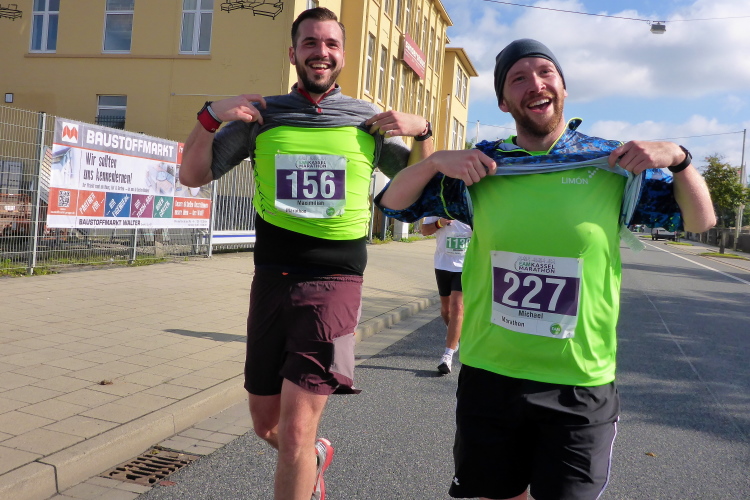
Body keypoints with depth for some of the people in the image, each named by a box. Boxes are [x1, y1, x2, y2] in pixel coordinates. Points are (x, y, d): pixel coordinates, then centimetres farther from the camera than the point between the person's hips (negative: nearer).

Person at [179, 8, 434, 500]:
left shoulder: (368, 121, 5)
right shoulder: (262, 115, 6)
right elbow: (192, 175, 7)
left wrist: (422, 131, -6)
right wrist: (211, 116, -9)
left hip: (334, 284, -2)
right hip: (271, 281, 3)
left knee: (294, 431, -10)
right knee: (266, 423, 15)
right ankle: (316, 455, 47)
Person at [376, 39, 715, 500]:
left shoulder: (614, 164, -2)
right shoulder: (482, 168, 0)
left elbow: (701, 220, 6)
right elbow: (394, 203, 6)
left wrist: (677, 157, -12)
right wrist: (436, 161, -12)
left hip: (580, 385, -1)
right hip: (489, 376, 2)